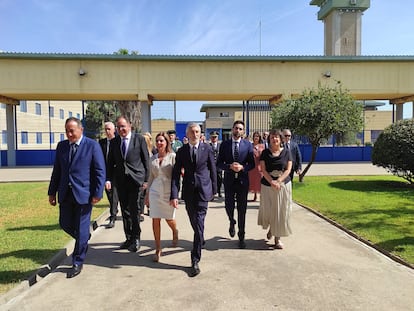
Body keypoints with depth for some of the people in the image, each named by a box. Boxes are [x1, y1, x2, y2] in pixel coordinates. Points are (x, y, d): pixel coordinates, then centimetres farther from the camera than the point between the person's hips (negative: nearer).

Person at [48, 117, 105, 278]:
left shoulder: (92, 145, -6)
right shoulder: (61, 146, 9)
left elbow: (100, 171, -8)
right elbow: (57, 171, 13)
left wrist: (98, 193, -13)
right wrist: (52, 192, 11)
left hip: (84, 193, -5)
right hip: (66, 193, 5)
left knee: (81, 228, 2)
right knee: (65, 224, 11)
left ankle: (77, 263, 18)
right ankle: (84, 240, 41)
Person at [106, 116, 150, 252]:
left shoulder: (139, 139, -3)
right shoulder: (114, 142, 9)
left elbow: (146, 160, -2)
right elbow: (110, 162, 10)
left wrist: (146, 179, -6)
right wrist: (108, 179, -2)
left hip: (135, 179, -4)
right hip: (120, 180, 4)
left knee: (134, 209, -3)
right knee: (125, 210, 10)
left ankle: (136, 239, 10)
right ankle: (129, 238, 22)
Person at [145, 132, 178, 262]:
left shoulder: (173, 156, -5)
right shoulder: (153, 158, 8)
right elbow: (151, 177, 14)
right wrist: (147, 194, 15)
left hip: (169, 191, -3)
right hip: (155, 191, 3)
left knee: (169, 219, 8)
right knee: (156, 220, 1)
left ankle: (175, 232, 44)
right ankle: (158, 249, 14)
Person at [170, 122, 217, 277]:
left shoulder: (207, 149, -3)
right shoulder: (181, 151, 1)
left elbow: (213, 169, 4)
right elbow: (176, 174, -3)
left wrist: (214, 189, 7)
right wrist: (174, 195, -12)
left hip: (203, 190, -3)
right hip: (188, 191, 3)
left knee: (199, 223, -8)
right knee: (194, 222, 18)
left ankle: (195, 260, -2)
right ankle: (200, 240, 49)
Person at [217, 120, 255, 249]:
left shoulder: (248, 144, 2)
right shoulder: (224, 144, 2)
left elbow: (252, 164, 2)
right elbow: (219, 163, 1)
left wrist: (242, 167, -16)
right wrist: (230, 166, -16)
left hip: (243, 180, 0)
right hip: (229, 180, 1)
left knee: (242, 209, 4)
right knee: (229, 206, 6)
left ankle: (241, 237, 17)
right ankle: (232, 223, 41)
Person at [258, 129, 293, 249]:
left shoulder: (286, 152, 1)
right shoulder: (265, 153, 1)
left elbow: (288, 169, -3)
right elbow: (263, 169, -4)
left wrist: (278, 181, -15)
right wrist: (272, 182, -17)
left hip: (283, 185, 0)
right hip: (267, 185, 0)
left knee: (281, 211, 2)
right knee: (268, 210, 5)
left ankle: (277, 238, 13)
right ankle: (270, 228, 37)